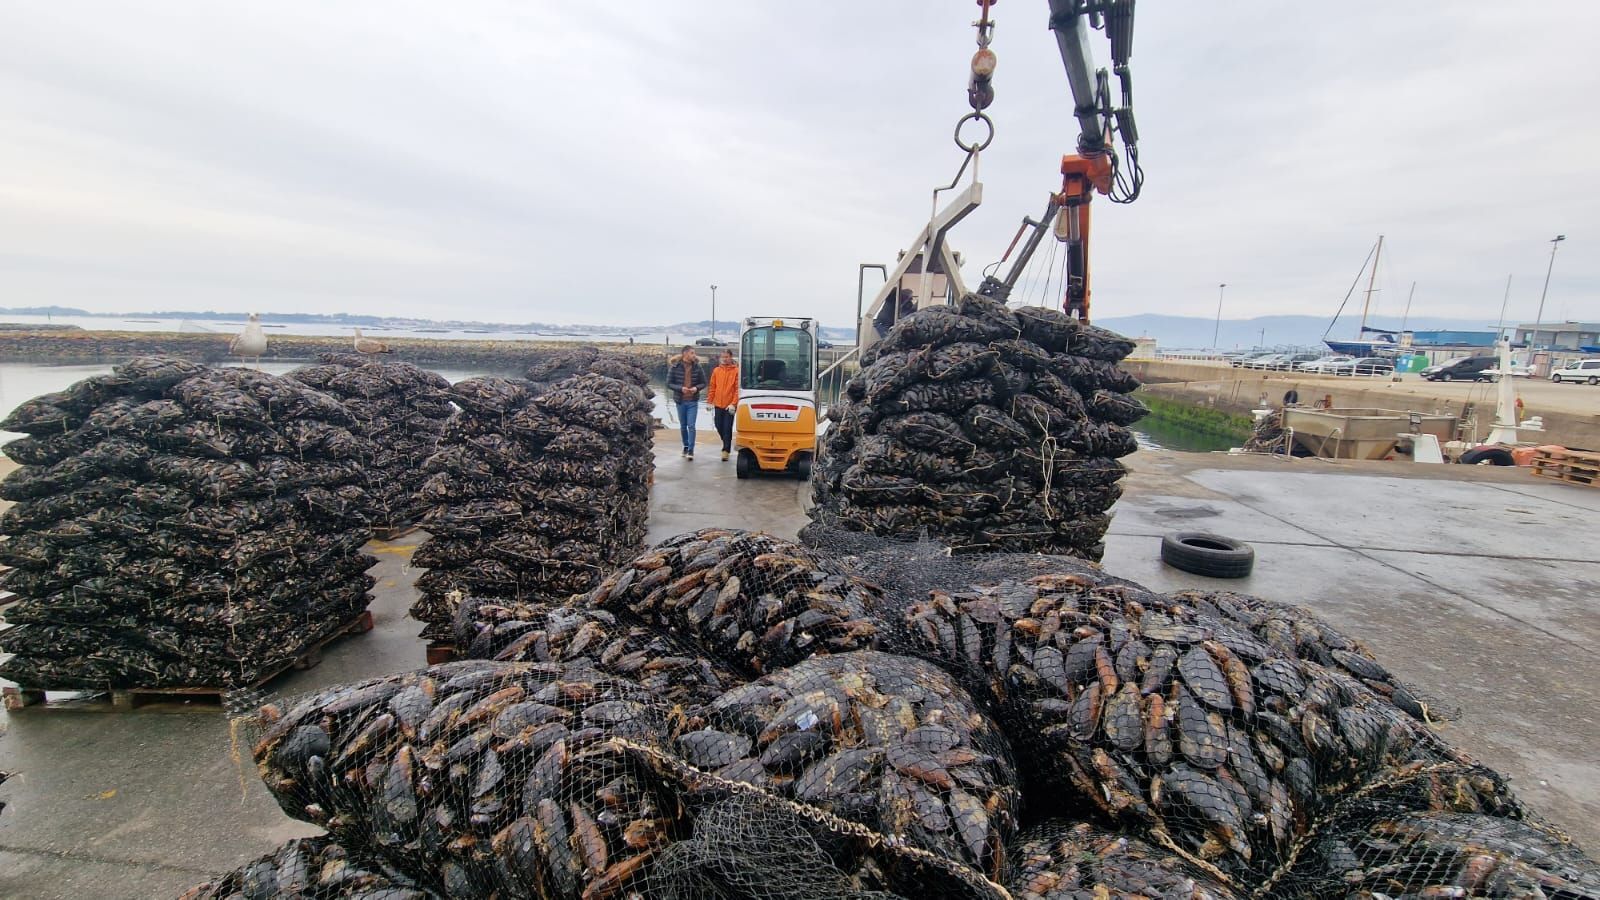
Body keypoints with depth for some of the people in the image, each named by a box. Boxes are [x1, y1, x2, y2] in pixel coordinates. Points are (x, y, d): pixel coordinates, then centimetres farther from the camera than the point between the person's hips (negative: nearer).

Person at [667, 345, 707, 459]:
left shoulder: (697, 367, -2)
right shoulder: (675, 367, -6)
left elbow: (703, 383, 6)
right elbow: (669, 384, -3)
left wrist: (696, 388, -15)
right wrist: (681, 388, -19)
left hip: (693, 401, -1)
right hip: (680, 401, 1)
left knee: (691, 425, -7)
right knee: (683, 426, 13)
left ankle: (691, 450, -4)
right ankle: (685, 446, 30)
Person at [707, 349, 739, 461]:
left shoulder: (736, 371, -5)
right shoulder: (716, 371, 7)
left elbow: (738, 389, -8)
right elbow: (712, 387, 10)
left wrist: (734, 403, -14)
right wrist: (710, 401, 5)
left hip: (730, 405, -4)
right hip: (718, 405, 4)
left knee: (727, 428, -3)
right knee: (719, 426, 13)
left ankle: (726, 450, 2)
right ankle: (726, 443, 35)